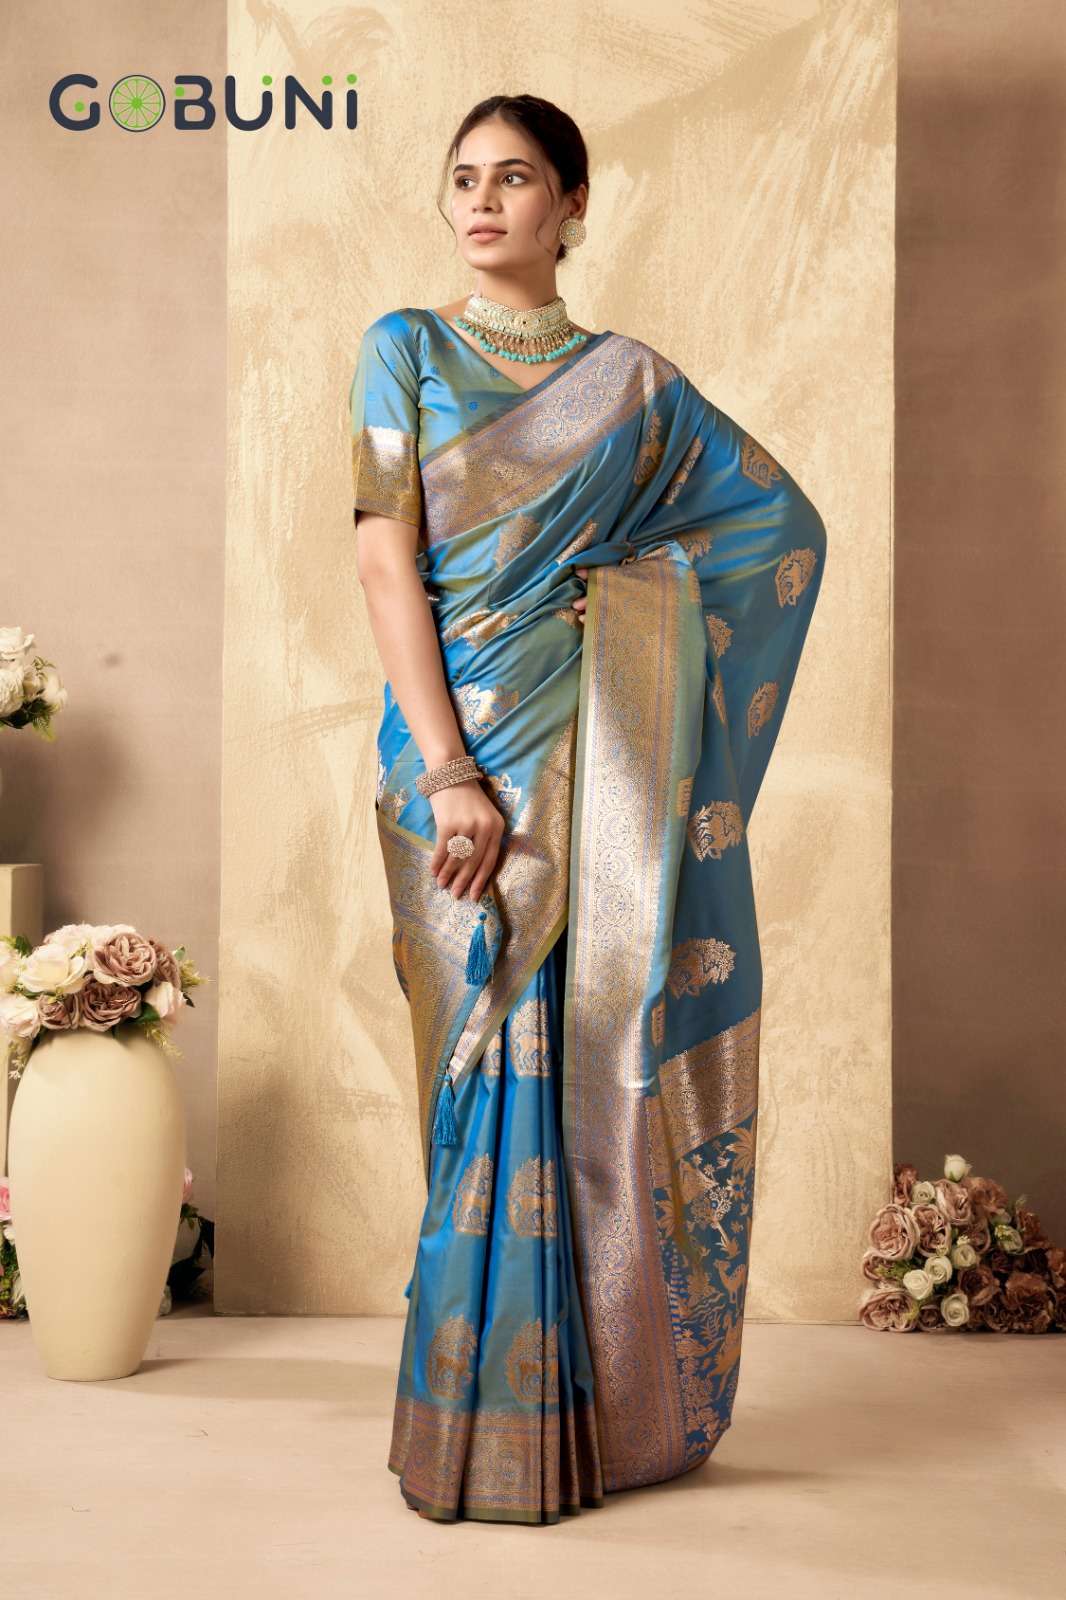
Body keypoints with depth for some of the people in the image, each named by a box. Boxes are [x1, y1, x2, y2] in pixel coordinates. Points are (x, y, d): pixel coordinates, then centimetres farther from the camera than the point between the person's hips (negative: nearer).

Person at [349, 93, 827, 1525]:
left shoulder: (631, 380, 12)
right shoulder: (406, 351, 7)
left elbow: (787, 519, 15)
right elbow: (384, 558, -4)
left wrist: (640, 589, 1)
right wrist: (448, 774, -14)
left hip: (602, 762, 2)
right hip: (465, 744, -1)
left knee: (604, 1064, 2)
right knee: (500, 1074, -2)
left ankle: (615, 1397, 17)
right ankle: (488, 1425, 10)